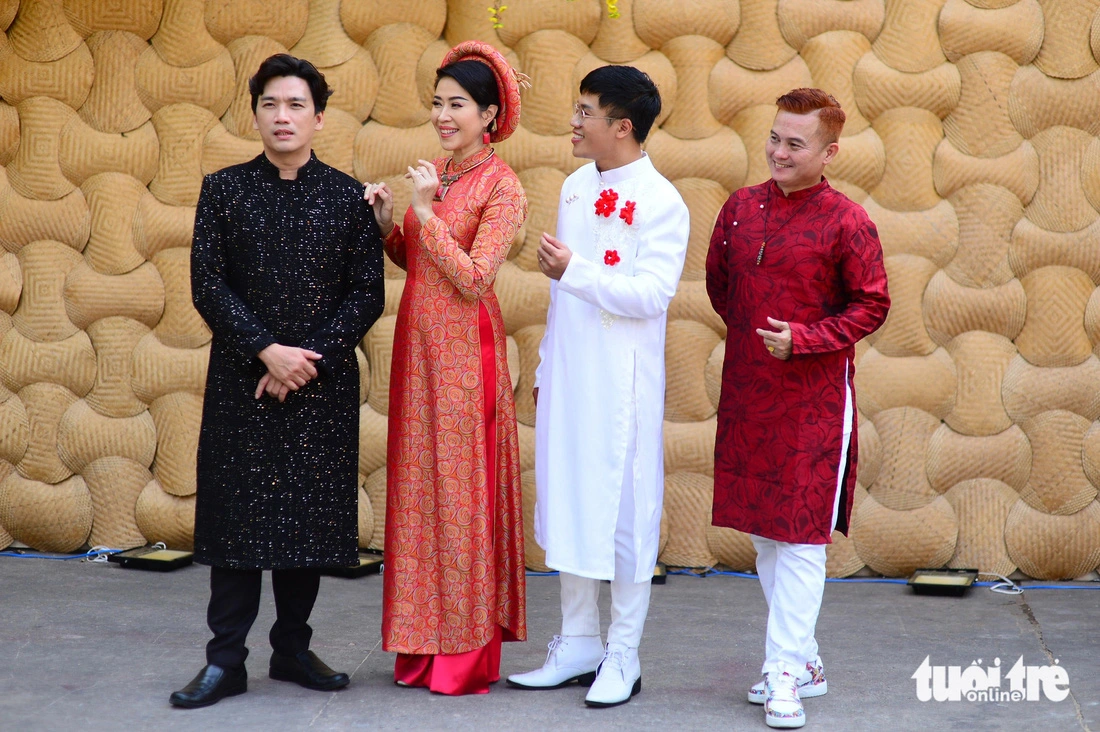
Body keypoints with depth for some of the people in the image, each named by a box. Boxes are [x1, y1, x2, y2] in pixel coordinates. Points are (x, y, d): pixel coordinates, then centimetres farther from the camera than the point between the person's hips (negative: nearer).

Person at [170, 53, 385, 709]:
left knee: (312, 515, 5)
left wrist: (310, 359, -11)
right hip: (242, 379, -1)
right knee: (239, 512, 0)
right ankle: (226, 660, 7)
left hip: (323, 383, 1)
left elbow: (367, 293, 0)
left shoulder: (349, 196, 3)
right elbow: (209, 286, -2)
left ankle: (294, 648, 19)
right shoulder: (224, 190, 3)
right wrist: (268, 351, -13)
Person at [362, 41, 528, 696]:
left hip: (465, 352, -7)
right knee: (419, 487, 10)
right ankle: (425, 643, 20)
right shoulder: (435, 174, 12)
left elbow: (474, 279, -18)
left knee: (462, 490, -1)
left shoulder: (503, 188, -10)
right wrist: (388, 222, -1)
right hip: (418, 345, 7)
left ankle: (469, 651, 9)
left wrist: (425, 212, -18)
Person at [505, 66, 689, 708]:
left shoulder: (661, 203, -11)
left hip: (622, 383, -7)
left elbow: (651, 295, -19)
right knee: (566, 503, 11)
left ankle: (623, 656, 11)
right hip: (567, 376, 7)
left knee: (623, 509, 0)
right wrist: (546, 367, 17)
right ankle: (578, 644, 23)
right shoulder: (576, 187, 11)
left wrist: (574, 270, -22)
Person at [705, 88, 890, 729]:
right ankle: (806, 662, 25)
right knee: (764, 532, 12)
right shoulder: (741, 207, 5)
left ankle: (785, 674, 4)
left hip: (814, 399, -6)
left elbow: (872, 306, -8)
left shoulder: (846, 222, -10)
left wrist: (804, 339, -17)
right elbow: (719, 282, 20)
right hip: (747, 391, 6)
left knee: (801, 536, -2)